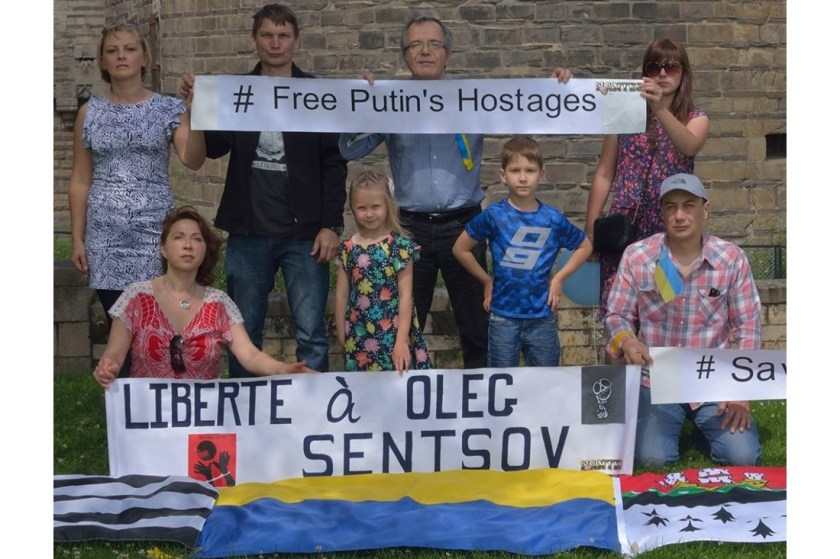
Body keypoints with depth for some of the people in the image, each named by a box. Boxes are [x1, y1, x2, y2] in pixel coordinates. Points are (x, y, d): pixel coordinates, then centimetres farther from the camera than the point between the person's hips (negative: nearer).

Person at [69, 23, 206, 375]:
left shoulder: (169, 109, 3)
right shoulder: (90, 112, 7)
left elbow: (193, 160, -11)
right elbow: (79, 181, 9)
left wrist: (195, 112, -22)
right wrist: (77, 239, 5)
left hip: (154, 230, -1)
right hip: (105, 234, 1)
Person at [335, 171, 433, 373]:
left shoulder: (400, 246, -6)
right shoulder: (348, 249, 3)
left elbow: (405, 296, -9)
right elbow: (341, 295, 7)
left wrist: (402, 340, -14)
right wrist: (341, 334, 8)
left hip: (392, 334, -3)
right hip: (359, 338, 3)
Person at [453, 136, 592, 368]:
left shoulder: (553, 219, -3)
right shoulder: (494, 216, -8)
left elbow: (585, 246, 12)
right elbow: (460, 249, 3)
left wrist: (558, 279, 4)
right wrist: (487, 281, 4)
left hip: (542, 317, 2)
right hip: (503, 317, -1)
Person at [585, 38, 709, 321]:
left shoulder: (695, 119, 6)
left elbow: (688, 146, -19)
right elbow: (604, 175, 8)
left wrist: (661, 110, -36)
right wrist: (590, 230, 4)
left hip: (670, 230, 0)